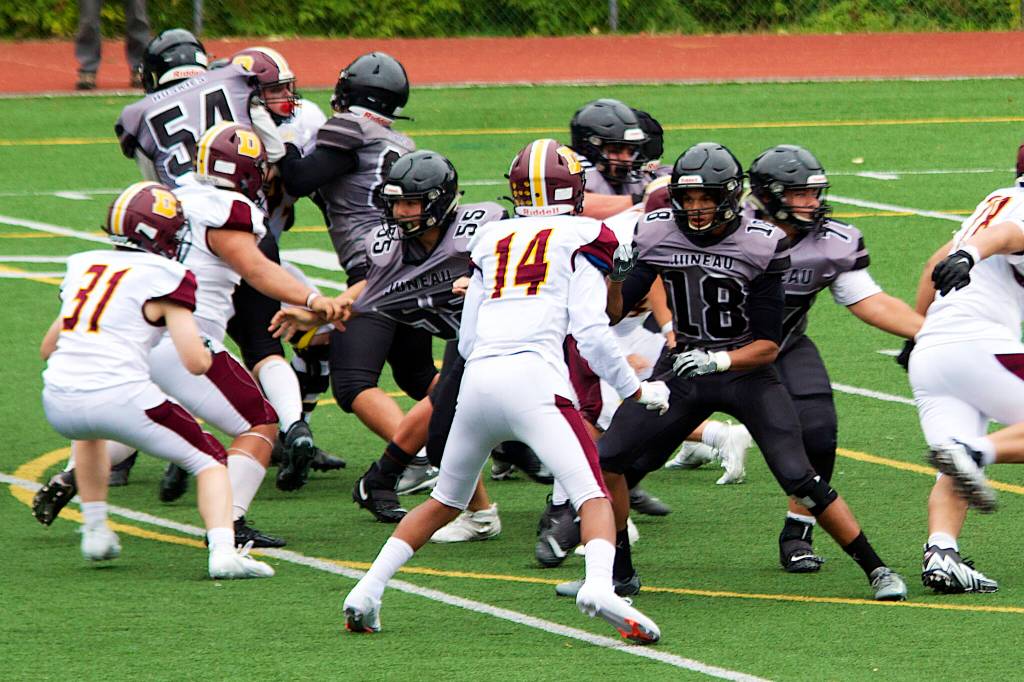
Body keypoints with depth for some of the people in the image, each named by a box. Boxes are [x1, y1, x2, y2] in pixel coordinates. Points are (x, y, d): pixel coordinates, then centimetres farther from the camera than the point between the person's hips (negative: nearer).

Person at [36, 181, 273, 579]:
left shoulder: (83, 267, 17)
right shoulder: (166, 278, 0)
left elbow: (49, 348, 27)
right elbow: (196, 363, -6)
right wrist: (205, 353, 17)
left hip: (59, 404, 5)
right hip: (119, 397, -5)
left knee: (89, 431, 41)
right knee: (210, 461, 11)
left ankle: (95, 530, 38)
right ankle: (223, 550, -10)